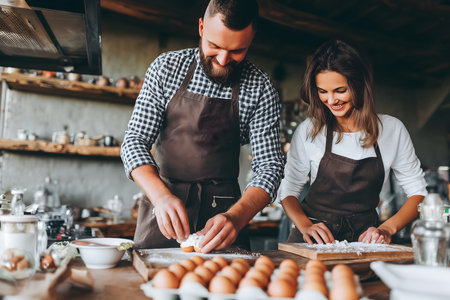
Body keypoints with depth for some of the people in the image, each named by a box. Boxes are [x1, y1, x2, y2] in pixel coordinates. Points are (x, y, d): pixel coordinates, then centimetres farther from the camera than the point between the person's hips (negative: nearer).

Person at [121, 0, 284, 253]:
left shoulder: (260, 88, -7)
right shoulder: (166, 67, -5)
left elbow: (270, 165, -10)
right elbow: (135, 141, -7)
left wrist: (236, 216, -28)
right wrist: (161, 195, -25)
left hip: (222, 212, 0)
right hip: (162, 206, 1)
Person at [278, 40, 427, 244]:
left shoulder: (392, 129, 0)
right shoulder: (308, 130, -2)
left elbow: (418, 193, 5)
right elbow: (288, 191, 4)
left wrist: (387, 229, -11)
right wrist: (305, 226, -15)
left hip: (364, 238, 2)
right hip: (314, 240, -1)